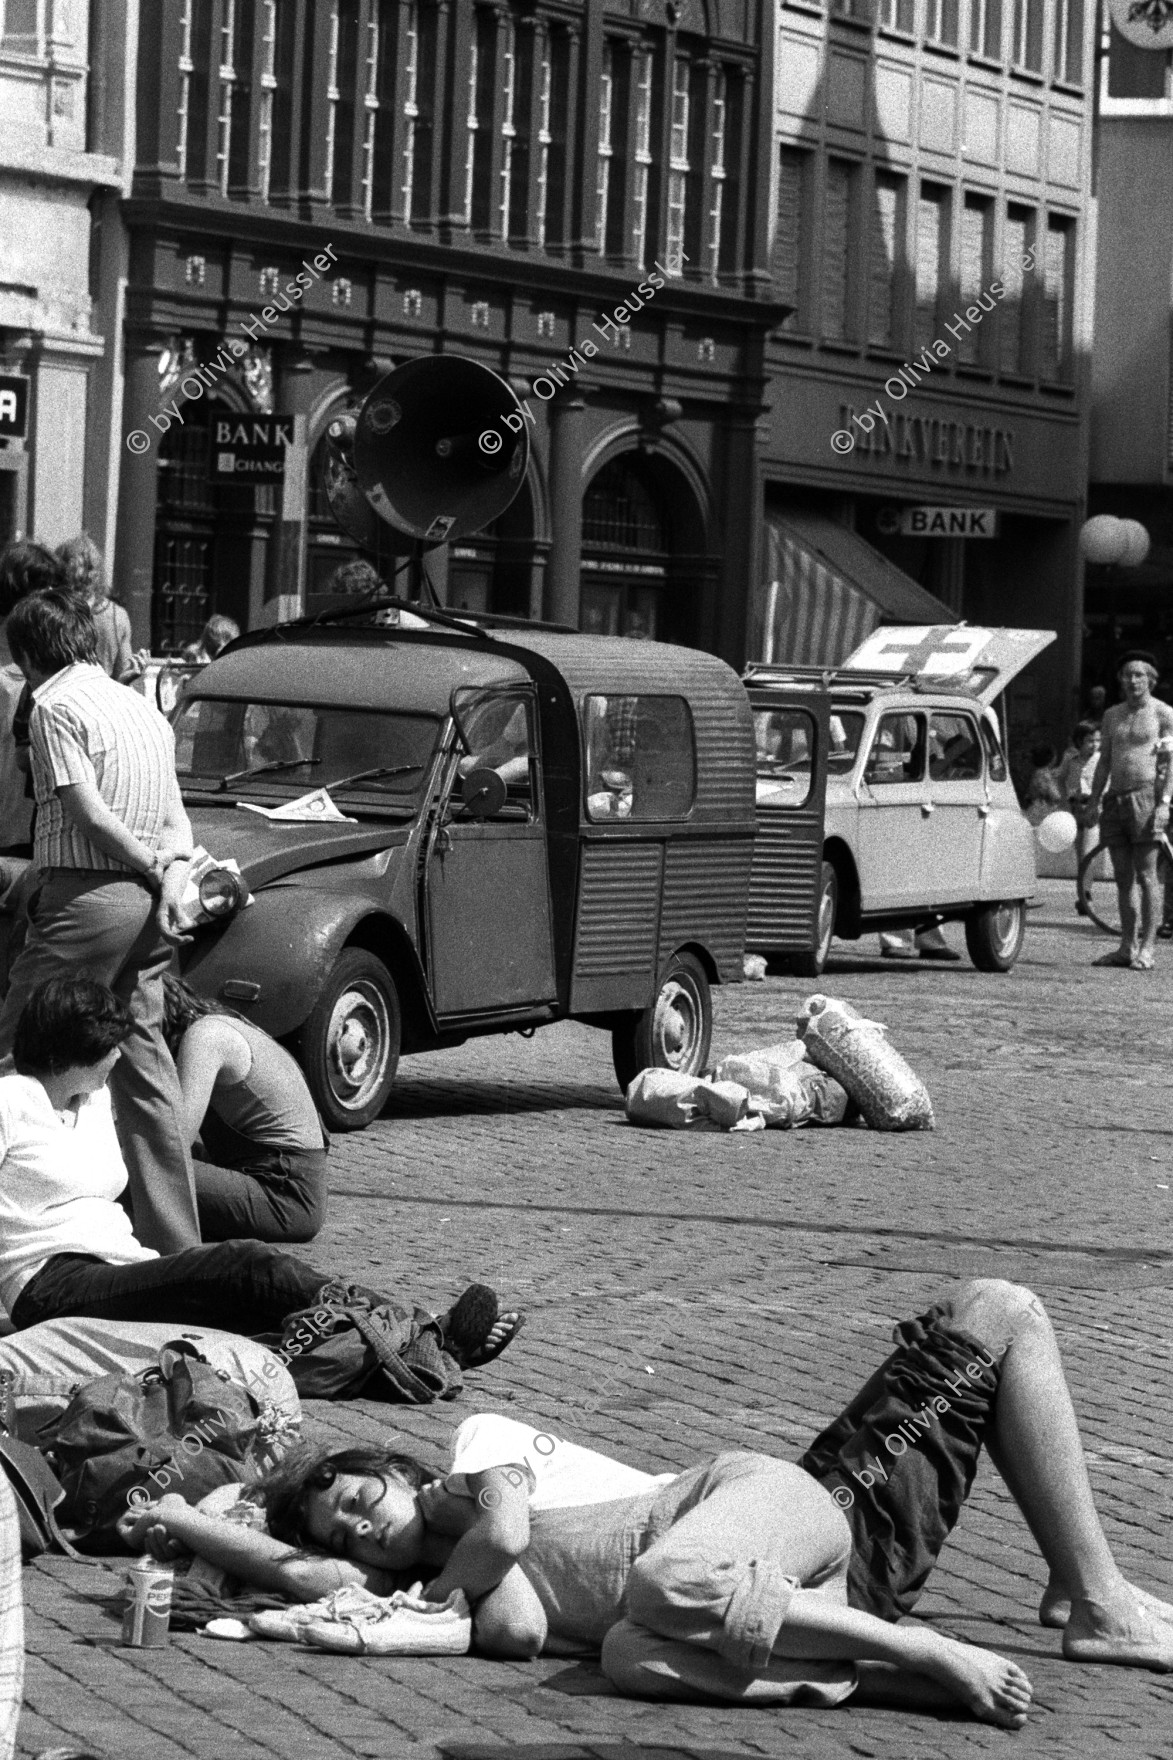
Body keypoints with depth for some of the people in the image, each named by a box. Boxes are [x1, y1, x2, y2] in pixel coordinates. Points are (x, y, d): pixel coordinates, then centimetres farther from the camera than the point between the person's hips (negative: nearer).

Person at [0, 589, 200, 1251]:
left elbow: (89, 812, -14)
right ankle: (175, 1237, 10)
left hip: (87, 896, -8)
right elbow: (177, 819, 12)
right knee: (146, 1066, 10)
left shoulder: (55, 707, -6)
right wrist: (172, 882, -2)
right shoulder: (144, 707, 18)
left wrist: (154, 869, -5)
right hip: (146, 902, 8)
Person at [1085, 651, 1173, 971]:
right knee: (1123, 878, 6)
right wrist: (1094, 803, 12)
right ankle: (1127, 947, 10)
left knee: (1146, 876, -7)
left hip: (1145, 797, -6)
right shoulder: (1112, 715, 17)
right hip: (1115, 799, 6)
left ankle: (1146, 948, -7)